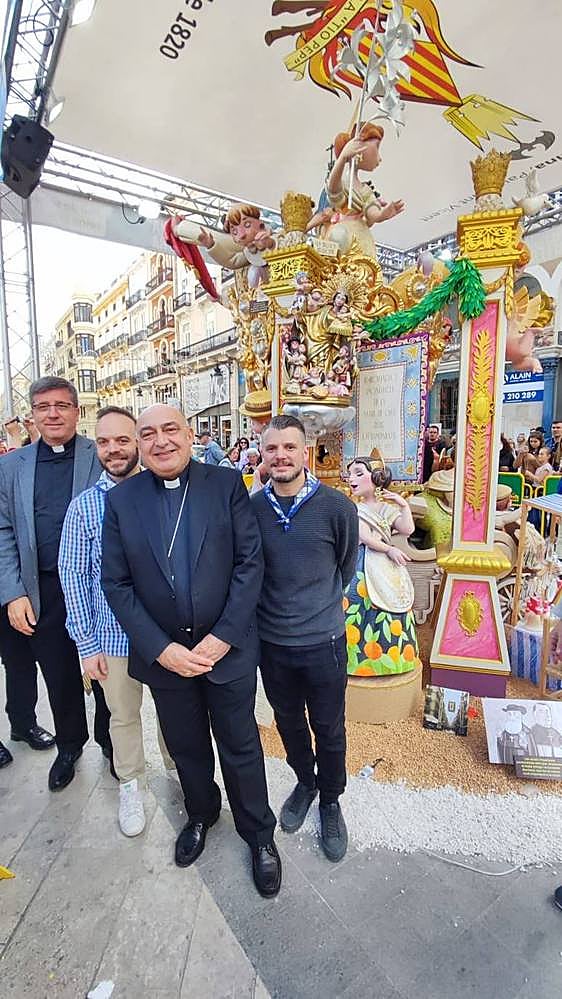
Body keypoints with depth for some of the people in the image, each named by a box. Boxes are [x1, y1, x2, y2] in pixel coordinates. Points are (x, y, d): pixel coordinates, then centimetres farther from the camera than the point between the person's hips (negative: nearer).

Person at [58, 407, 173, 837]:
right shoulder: (83, 505, -6)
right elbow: (73, 576, -3)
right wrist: (86, 643, -4)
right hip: (113, 635, 0)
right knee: (123, 716, 20)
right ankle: (131, 783, 46)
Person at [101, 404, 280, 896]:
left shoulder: (227, 485, -8)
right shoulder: (120, 500, -4)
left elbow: (250, 563, -10)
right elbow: (116, 583, -5)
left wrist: (221, 639, -16)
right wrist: (161, 649, -13)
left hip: (227, 648, -1)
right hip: (162, 653, 2)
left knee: (240, 748, 16)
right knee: (186, 747, 23)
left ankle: (259, 834, 43)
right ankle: (201, 813, 52)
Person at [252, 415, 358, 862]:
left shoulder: (337, 507, -15)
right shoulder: (251, 507, -9)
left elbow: (346, 566, 2)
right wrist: (279, 606, 10)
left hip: (323, 641, -2)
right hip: (271, 640, 2)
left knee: (329, 729, 17)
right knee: (288, 722, 23)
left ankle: (330, 800, 44)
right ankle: (304, 783, 51)